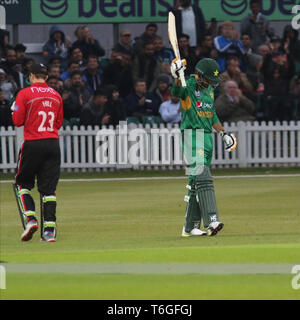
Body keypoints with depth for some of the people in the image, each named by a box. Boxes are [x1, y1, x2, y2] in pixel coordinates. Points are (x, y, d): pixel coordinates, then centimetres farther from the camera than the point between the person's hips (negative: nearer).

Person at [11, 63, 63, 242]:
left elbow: (18, 121, -5)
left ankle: (30, 219, -9)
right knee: (49, 188, 4)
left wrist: (15, 111, 14)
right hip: (53, 144, 4)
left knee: (23, 184, 10)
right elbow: (59, 123, 14)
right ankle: (50, 229, -2)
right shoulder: (56, 96, 10)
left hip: (33, 144, -4)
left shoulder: (25, 94, -5)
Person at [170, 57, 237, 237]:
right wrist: (177, 76, -51)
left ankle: (190, 227, 12)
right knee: (202, 177, -19)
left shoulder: (209, 89, 16)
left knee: (197, 182, 9)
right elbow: (178, 91, -32)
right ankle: (211, 221, -28)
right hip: (192, 136, -8)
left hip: (208, 138, 8)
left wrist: (224, 133, 22)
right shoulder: (188, 86, -8)